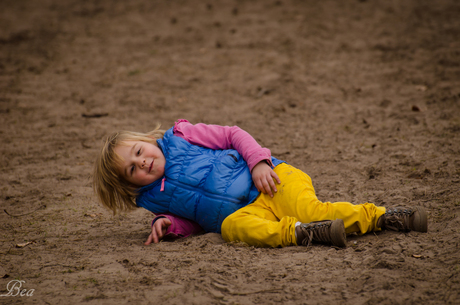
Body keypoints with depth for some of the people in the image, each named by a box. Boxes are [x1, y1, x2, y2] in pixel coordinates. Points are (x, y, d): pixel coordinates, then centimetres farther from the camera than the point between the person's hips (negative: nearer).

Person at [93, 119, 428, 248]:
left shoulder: (179, 137, 8)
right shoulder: (152, 198, 15)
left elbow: (233, 135, 9)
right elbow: (194, 221, 17)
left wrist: (259, 162, -7)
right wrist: (169, 223, -4)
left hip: (266, 178, -1)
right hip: (242, 211, 1)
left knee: (308, 210, -30)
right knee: (233, 227, -35)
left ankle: (380, 215, -25)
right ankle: (302, 233, -47)